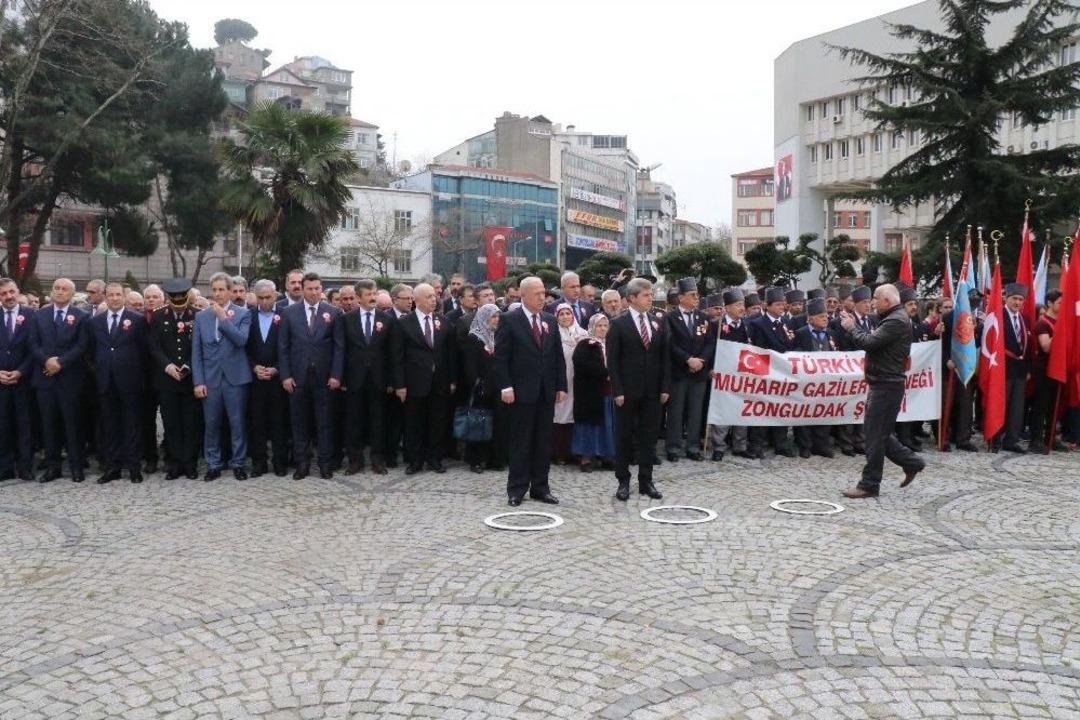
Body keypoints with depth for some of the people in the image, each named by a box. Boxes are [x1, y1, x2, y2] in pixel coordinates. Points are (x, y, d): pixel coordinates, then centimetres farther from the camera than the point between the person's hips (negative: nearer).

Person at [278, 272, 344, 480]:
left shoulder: (333, 312, 2)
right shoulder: (289, 312, 3)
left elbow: (339, 346, 1)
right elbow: (283, 347, 3)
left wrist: (336, 375, -6)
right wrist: (285, 375, -4)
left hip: (324, 377, -1)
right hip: (297, 376, 1)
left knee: (324, 422, 5)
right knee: (299, 422, 7)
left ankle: (325, 463, 13)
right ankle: (302, 463, 16)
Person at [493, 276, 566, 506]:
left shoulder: (550, 321, 10)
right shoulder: (509, 320, -5)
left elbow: (558, 356, 12)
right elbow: (501, 356, -8)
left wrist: (561, 386, 6)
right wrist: (506, 387, -14)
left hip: (547, 392, 5)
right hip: (522, 392, -5)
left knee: (544, 442, 9)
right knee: (520, 442, 2)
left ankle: (540, 487, 18)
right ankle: (516, 489, 11)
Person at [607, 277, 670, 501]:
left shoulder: (658, 323, 8)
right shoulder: (619, 324, -4)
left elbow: (665, 357, 9)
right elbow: (612, 360, -7)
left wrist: (665, 387, 1)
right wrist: (617, 391, -12)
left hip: (652, 391, 4)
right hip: (627, 391, -4)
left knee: (649, 438, 8)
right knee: (624, 438, 5)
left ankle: (646, 481, 17)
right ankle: (623, 482, 15)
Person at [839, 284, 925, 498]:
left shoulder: (896, 321, -18)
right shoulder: (890, 318, 16)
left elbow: (869, 342, -24)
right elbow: (872, 339, 15)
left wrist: (850, 327, -8)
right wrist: (855, 324, 6)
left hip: (887, 386, -10)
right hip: (881, 384, 10)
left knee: (876, 435, -4)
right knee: (877, 432, 16)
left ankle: (869, 485, 4)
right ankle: (911, 463, 26)